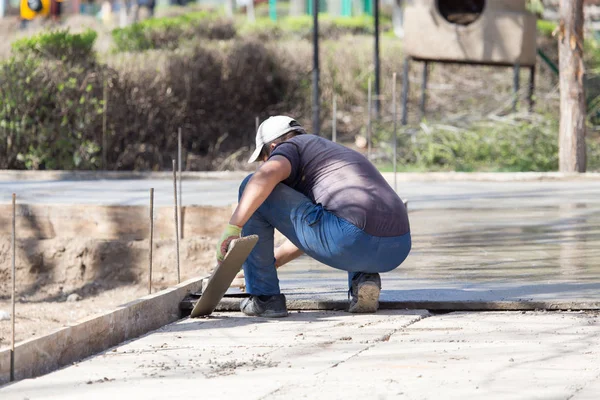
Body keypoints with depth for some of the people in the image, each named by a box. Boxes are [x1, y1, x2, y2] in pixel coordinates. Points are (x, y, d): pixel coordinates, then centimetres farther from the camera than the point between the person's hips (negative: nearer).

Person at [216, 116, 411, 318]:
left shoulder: (291, 147, 13)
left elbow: (266, 176, -12)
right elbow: (308, 229, 46)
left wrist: (231, 229, -12)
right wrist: (271, 261, 51)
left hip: (348, 243, -8)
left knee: (252, 187, 7)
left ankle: (264, 297, 10)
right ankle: (363, 278, 14)